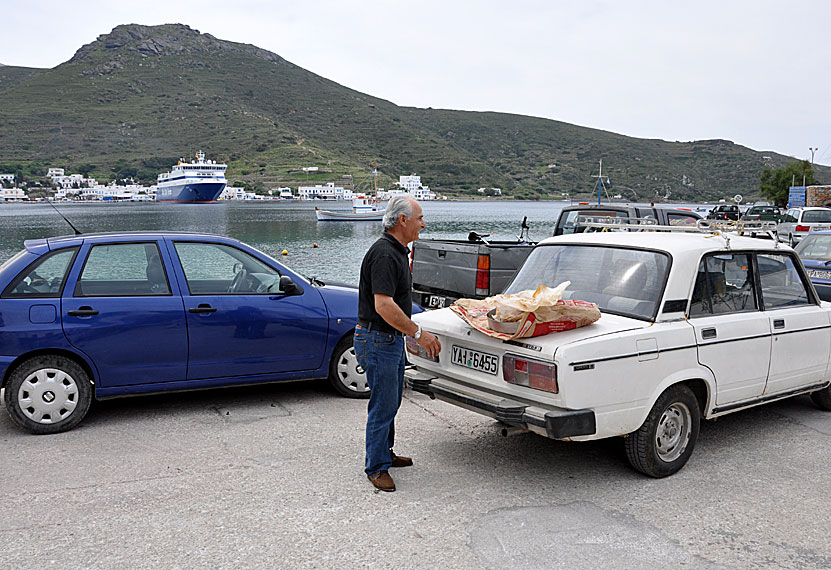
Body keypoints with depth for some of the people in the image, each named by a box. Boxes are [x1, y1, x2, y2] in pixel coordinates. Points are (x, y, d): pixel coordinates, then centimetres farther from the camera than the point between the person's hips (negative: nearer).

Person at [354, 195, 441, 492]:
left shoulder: (398, 251, 12)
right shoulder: (383, 254, -21)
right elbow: (383, 305, -29)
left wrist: (415, 333, 22)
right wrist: (419, 333, -24)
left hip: (392, 339, 10)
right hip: (377, 340, -10)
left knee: (391, 400, 20)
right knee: (383, 404, -2)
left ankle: (384, 453, 35)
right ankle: (376, 467, 11)